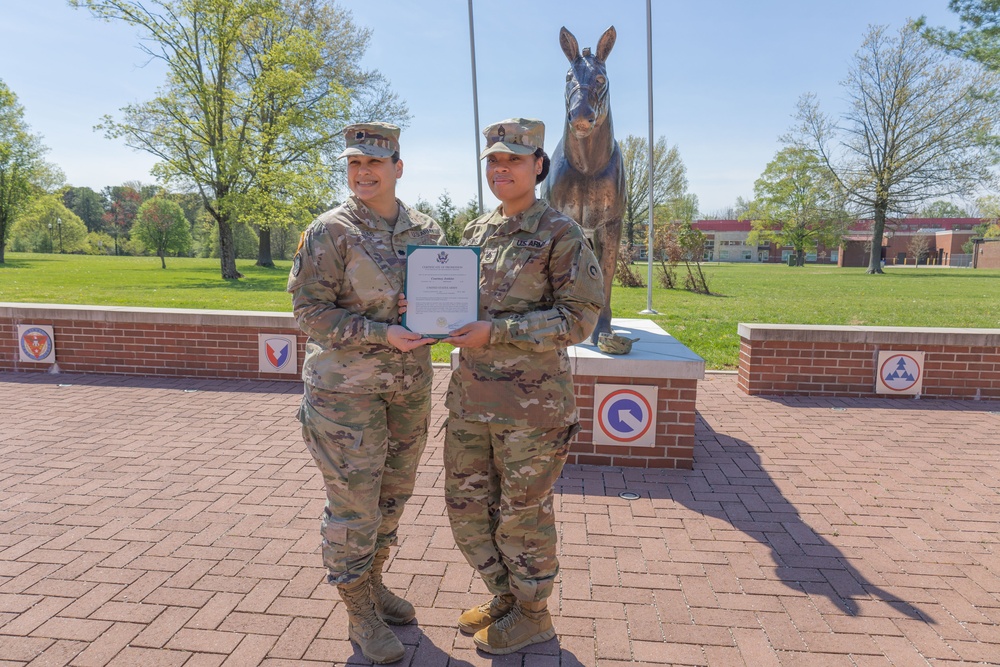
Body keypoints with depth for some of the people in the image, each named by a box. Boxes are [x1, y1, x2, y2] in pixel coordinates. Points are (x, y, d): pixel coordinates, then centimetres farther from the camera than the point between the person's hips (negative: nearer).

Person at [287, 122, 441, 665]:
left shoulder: (426, 231, 5)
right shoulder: (331, 231, -10)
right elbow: (308, 309, -13)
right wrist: (382, 334, -22)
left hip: (409, 385, 5)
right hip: (346, 385, -5)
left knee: (393, 493, 17)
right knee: (353, 502, 2)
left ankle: (373, 580, 39)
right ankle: (359, 614, 22)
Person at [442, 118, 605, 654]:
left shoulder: (561, 235, -8)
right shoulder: (476, 231, 11)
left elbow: (579, 317, -14)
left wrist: (495, 331, -22)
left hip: (531, 400, -7)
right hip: (470, 393, 7)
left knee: (523, 510, 8)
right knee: (466, 503, 16)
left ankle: (532, 615, 33)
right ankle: (506, 595, 40)